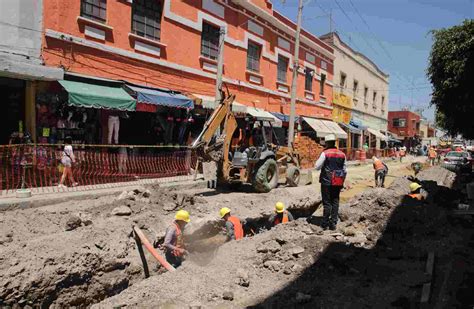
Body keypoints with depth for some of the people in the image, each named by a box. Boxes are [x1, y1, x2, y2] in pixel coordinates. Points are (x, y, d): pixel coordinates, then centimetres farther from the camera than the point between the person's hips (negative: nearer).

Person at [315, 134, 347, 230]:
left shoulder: (325, 153, -9)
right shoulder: (342, 154, 8)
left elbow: (317, 167, -7)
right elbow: (344, 170, 12)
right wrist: (342, 182, 19)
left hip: (327, 182, -4)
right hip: (338, 183, 4)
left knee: (327, 203, 1)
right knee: (335, 202, 10)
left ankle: (325, 224, 7)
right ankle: (333, 224, 12)